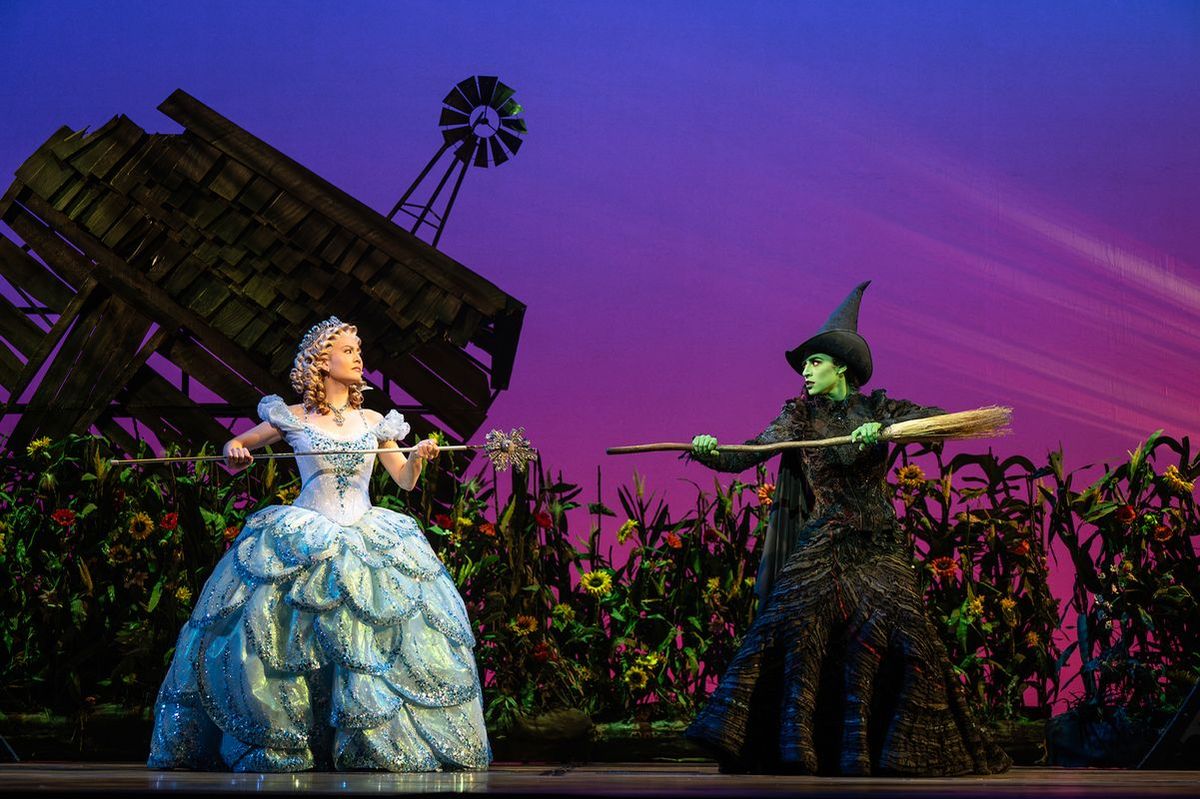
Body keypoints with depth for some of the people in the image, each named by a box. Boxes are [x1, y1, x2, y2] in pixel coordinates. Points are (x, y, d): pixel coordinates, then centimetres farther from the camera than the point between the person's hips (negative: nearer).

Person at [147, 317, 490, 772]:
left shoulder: (373, 422, 11)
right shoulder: (293, 419, 3)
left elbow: (405, 482, 12)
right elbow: (236, 445, 14)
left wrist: (420, 458, -8)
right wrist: (235, 452, -9)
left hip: (367, 539, 2)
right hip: (304, 543, -2)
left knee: (385, 635, -9)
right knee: (280, 635, -13)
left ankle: (384, 744, 2)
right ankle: (276, 746, 0)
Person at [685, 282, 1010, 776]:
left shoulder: (878, 408, 7)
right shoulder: (799, 416, 9)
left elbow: (938, 418, -7)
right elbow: (748, 454, 0)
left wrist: (884, 428, -22)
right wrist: (710, 453, -20)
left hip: (876, 545, 0)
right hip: (821, 544, 0)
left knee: (893, 633, -9)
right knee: (794, 624, -17)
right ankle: (791, 748, -14)